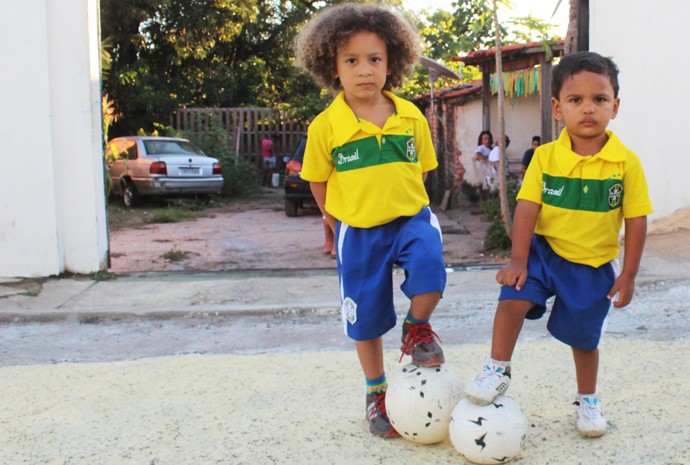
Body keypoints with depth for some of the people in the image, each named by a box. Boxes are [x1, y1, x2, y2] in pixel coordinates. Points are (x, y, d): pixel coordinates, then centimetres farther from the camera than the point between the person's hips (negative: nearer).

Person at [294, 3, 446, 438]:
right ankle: (377, 392, 35)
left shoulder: (411, 116, -5)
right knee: (367, 316, 10)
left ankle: (418, 328, 5)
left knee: (429, 267, -30)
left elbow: (421, 168, 9)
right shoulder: (325, 126, -10)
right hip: (358, 231, 0)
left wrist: (404, 204, 6)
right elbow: (319, 182, 3)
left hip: (411, 218, 1)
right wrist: (340, 221, 8)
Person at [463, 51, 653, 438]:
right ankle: (498, 371, 0)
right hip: (545, 250, 0)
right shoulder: (545, 157, -10)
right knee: (512, 300, -22)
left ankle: (588, 400, 39)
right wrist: (518, 261, -16)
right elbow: (527, 208, -11)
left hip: (594, 266, 0)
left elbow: (636, 221, -7)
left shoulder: (627, 163, -12)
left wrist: (628, 275, -6)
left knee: (584, 337, 14)